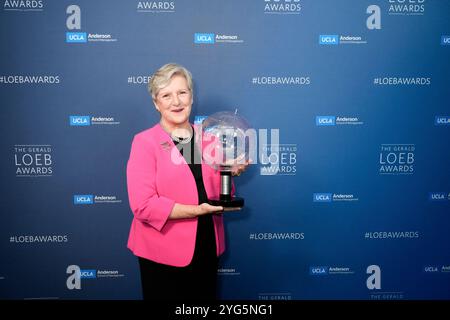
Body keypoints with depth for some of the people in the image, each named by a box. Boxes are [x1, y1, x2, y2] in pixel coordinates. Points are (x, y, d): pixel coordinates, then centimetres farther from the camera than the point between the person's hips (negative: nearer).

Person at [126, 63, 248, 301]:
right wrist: (197, 210, -22)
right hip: (163, 254, -4)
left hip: (207, 248, 5)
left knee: (206, 295, 19)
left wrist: (231, 172, -6)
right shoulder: (144, 142, -10)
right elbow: (143, 205, -18)